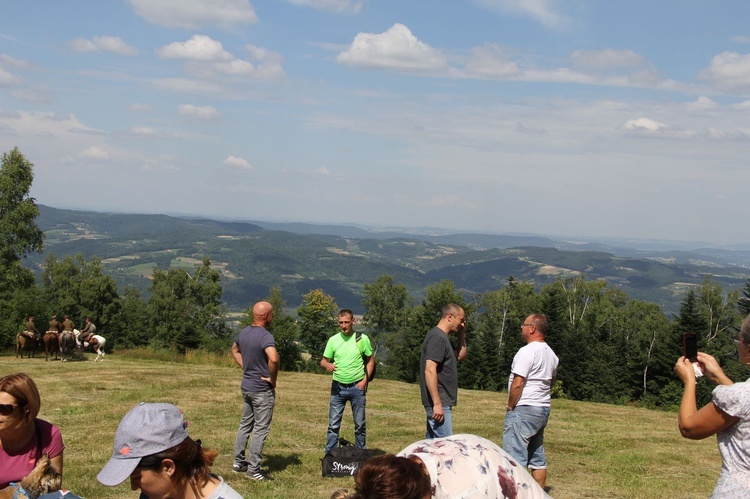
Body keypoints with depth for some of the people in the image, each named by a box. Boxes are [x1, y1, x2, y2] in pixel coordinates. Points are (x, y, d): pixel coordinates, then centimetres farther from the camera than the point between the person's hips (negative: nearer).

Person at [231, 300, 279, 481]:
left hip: (246, 386, 8)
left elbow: (235, 350, 24)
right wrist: (273, 379, -22)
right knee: (261, 429, 1)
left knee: (245, 424, 19)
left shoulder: (244, 332, 4)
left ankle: (238, 462, 26)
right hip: (262, 390, -8)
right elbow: (273, 359, -38)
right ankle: (254, 469, 5)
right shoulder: (265, 336, -22)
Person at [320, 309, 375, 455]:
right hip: (338, 387, 1)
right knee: (333, 423, 1)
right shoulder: (333, 340, 1)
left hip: (357, 387, -1)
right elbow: (323, 361, 7)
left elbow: (370, 360, 5)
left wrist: (365, 380, -6)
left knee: (360, 424, 7)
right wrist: (327, 365, -18)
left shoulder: (362, 339, -2)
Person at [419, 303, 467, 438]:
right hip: (439, 403, -11)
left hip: (440, 402, 11)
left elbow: (460, 356, 31)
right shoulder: (438, 337, -14)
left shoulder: (442, 337, 17)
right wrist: (437, 403, -24)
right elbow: (429, 371, -22)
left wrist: (461, 334, 18)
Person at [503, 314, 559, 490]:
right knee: (538, 457, 14)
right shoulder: (551, 355, 14)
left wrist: (510, 408, -9)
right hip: (543, 409, 10)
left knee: (515, 456, -8)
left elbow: (517, 384, -18)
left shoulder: (527, 351, -15)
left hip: (524, 409, -10)